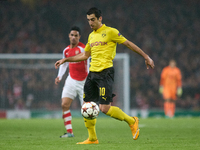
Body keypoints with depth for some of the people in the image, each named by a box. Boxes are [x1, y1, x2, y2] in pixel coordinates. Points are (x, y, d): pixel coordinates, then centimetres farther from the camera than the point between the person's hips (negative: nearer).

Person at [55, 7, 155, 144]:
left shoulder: (110, 32, -4)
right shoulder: (91, 36, 18)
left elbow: (128, 44, -1)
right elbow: (85, 55, 28)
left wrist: (146, 57, -2)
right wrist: (65, 60, 26)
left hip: (105, 72, -7)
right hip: (92, 73, 7)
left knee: (104, 108, -15)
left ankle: (132, 121, 7)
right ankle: (92, 138, 15)